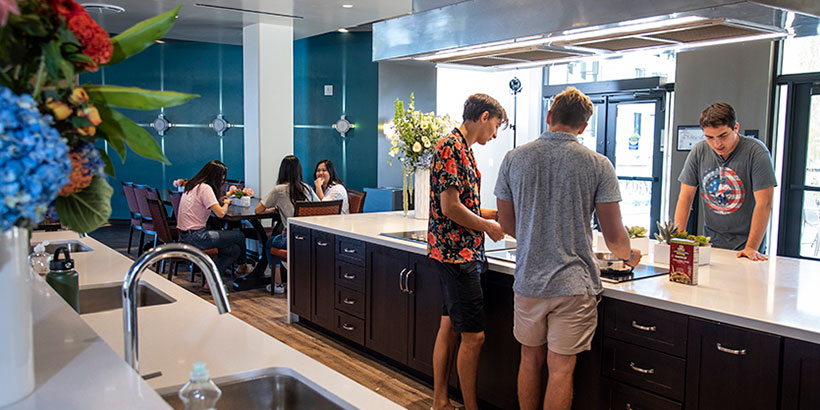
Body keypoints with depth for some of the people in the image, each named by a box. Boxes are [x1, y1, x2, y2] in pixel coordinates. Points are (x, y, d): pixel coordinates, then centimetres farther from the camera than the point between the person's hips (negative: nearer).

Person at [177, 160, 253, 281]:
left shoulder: (194, 185, 12)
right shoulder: (205, 188, -17)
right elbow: (220, 213, -22)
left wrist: (219, 202, 13)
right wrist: (226, 204, -1)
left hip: (185, 236, 10)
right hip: (195, 238, -10)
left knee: (234, 249, 11)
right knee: (239, 236, 4)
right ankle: (242, 266, 30)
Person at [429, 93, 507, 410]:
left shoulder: (462, 148, 16)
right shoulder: (451, 147, -15)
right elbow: (450, 207, -20)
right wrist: (488, 226, -8)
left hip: (462, 252, 10)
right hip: (457, 253, -10)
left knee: (449, 327, 14)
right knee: (473, 335, -4)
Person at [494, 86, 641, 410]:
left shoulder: (514, 158, -1)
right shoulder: (597, 165, -7)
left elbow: (506, 224, 6)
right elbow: (614, 236, -5)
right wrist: (629, 255, 17)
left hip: (528, 281, 3)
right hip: (574, 284, -2)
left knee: (530, 359, 17)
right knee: (561, 368, 6)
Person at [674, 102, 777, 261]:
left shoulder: (756, 151, -10)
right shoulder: (698, 152, 1)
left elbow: (764, 204, -13)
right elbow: (686, 197, 2)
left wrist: (751, 248, -20)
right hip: (711, 243, 3)